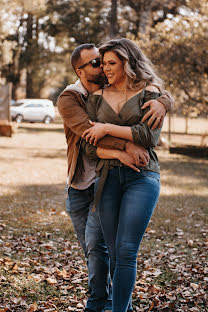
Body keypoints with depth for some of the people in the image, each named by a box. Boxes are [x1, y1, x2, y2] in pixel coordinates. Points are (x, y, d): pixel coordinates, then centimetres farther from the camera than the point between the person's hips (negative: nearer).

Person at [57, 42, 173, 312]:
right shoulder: (68, 98, -10)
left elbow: (164, 95, -3)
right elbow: (87, 130, -28)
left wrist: (161, 103, -29)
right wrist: (127, 145, -41)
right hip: (78, 186, 1)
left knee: (96, 244, -15)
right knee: (90, 249, 12)